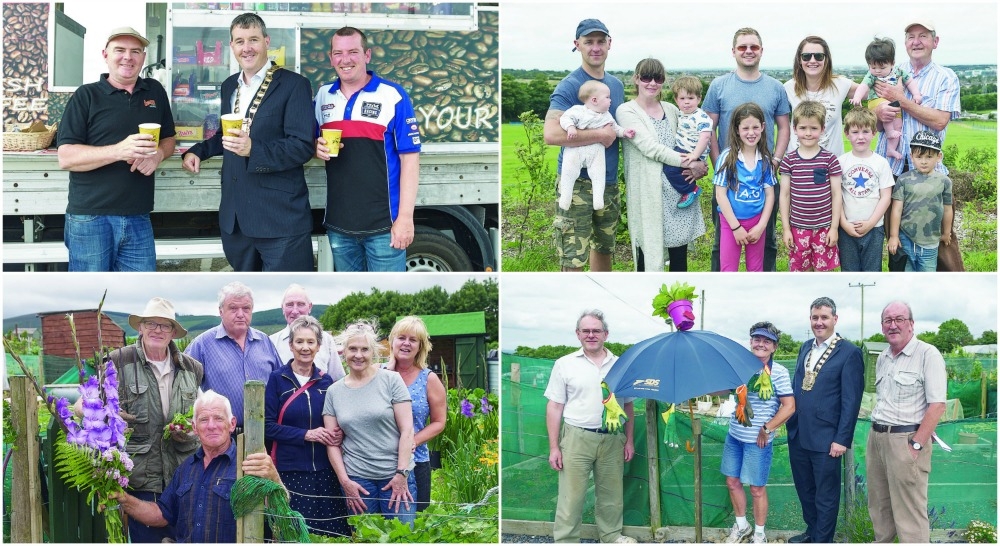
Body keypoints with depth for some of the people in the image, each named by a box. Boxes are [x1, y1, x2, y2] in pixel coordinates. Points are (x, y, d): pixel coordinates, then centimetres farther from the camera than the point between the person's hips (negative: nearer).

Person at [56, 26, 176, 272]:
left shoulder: (155, 91, 13)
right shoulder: (86, 95, 0)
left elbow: (169, 138, 23)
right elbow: (66, 157, -7)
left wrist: (158, 154, -3)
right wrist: (119, 151, -22)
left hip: (138, 219, 4)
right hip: (90, 219, -3)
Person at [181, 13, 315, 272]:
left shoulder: (294, 85, -8)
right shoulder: (229, 85, 15)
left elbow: (303, 146, -16)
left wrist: (253, 149, -28)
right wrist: (198, 151, 11)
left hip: (280, 218, -7)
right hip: (235, 214, 7)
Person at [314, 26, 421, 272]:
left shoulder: (393, 95, -6)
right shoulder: (323, 96, 9)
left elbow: (410, 158, -7)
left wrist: (405, 217, -13)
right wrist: (318, 148, -5)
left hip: (383, 224, -5)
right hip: (338, 224, 5)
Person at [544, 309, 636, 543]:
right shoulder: (565, 364, 1)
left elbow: (628, 406, 14)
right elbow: (554, 407, 0)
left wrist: (629, 440, 9)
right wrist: (554, 447, -5)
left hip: (612, 439, 3)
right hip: (576, 438, -3)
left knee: (611, 494, 13)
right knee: (571, 496, -4)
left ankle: (611, 535, 29)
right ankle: (565, 541, 3)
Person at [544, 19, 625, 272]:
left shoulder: (617, 85, 12)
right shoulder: (569, 86, -11)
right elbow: (551, 134, -25)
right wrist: (601, 134, -20)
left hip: (609, 182, 7)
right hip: (577, 182, -7)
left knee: (604, 248, 18)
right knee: (573, 259, -6)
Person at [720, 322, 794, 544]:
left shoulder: (778, 372, -10)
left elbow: (789, 406, -11)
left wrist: (766, 429, -12)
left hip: (758, 441, -5)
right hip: (734, 435, 5)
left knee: (757, 488, 4)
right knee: (732, 481, 14)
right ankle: (741, 526, 34)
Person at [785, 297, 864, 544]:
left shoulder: (849, 352, -10)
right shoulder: (806, 347, 11)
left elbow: (851, 400, -13)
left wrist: (842, 439, -15)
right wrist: (791, 422, 13)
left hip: (825, 438, -7)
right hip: (798, 434, 7)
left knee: (825, 496, 6)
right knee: (804, 489, 20)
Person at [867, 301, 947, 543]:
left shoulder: (927, 354, -10)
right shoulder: (883, 358, 14)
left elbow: (937, 405, -14)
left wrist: (916, 445, -17)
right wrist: (877, 431, 13)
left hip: (906, 439, -8)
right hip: (876, 438, 8)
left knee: (909, 513, -6)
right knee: (878, 507, 14)